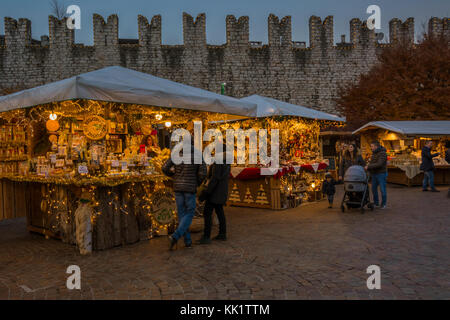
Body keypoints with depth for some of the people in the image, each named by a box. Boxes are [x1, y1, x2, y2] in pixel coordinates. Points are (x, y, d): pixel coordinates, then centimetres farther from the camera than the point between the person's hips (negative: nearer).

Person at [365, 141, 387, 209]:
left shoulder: (382, 153, -17)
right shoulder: (374, 153, 10)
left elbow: (379, 164, -26)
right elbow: (371, 162, 17)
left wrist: (369, 167, -22)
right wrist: (368, 166, -4)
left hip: (381, 174, -8)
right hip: (374, 174, 8)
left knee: (382, 189, 0)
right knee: (374, 188, 10)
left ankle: (383, 204, 13)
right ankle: (375, 202, 24)